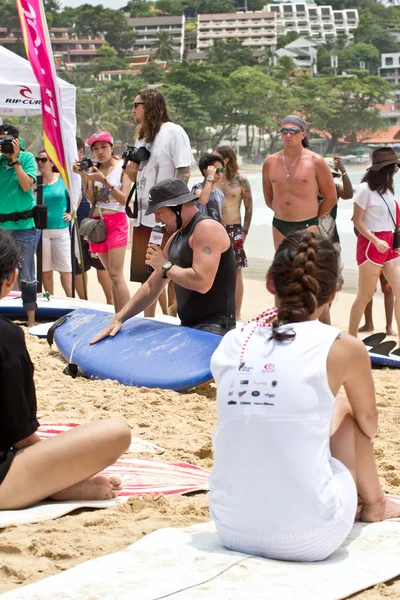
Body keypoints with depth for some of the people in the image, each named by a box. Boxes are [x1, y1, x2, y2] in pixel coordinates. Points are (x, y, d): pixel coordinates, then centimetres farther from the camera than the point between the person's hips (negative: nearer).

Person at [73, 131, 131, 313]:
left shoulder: (122, 168, -4)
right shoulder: (93, 169, 9)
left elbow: (124, 199, -12)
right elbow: (91, 199, 1)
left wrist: (104, 180, -20)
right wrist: (83, 177, -10)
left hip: (116, 221, -5)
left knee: (116, 274, -14)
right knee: (112, 275, 8)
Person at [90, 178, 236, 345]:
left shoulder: (206, 228, -14)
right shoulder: (176, 238, 16)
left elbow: (202, 282, -26)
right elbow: (152, 286, 20)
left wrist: (165, 266, -11)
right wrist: (119, 318, 11)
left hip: (213, 328, -9)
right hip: (189, 327, 9)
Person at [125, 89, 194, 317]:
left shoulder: (173, 132, -6)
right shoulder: (142, 137, 18)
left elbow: (184, 172, -12)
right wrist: (132, 171, -1)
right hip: (144, 217, 8)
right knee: (146, 276, 12)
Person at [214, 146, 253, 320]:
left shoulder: (241, 181, -4)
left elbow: (249, 208, -1)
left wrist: (244, 232, -5)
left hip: (234, 230, -3)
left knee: (235, 272, 1)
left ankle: (236, 314, 7)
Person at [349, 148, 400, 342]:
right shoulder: (366, 189, -11)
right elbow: (357, 220, -12)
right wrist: (376, 241, -22)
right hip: (370, 244, -7)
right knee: (366, 295, 0)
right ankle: (351, 337, 11)